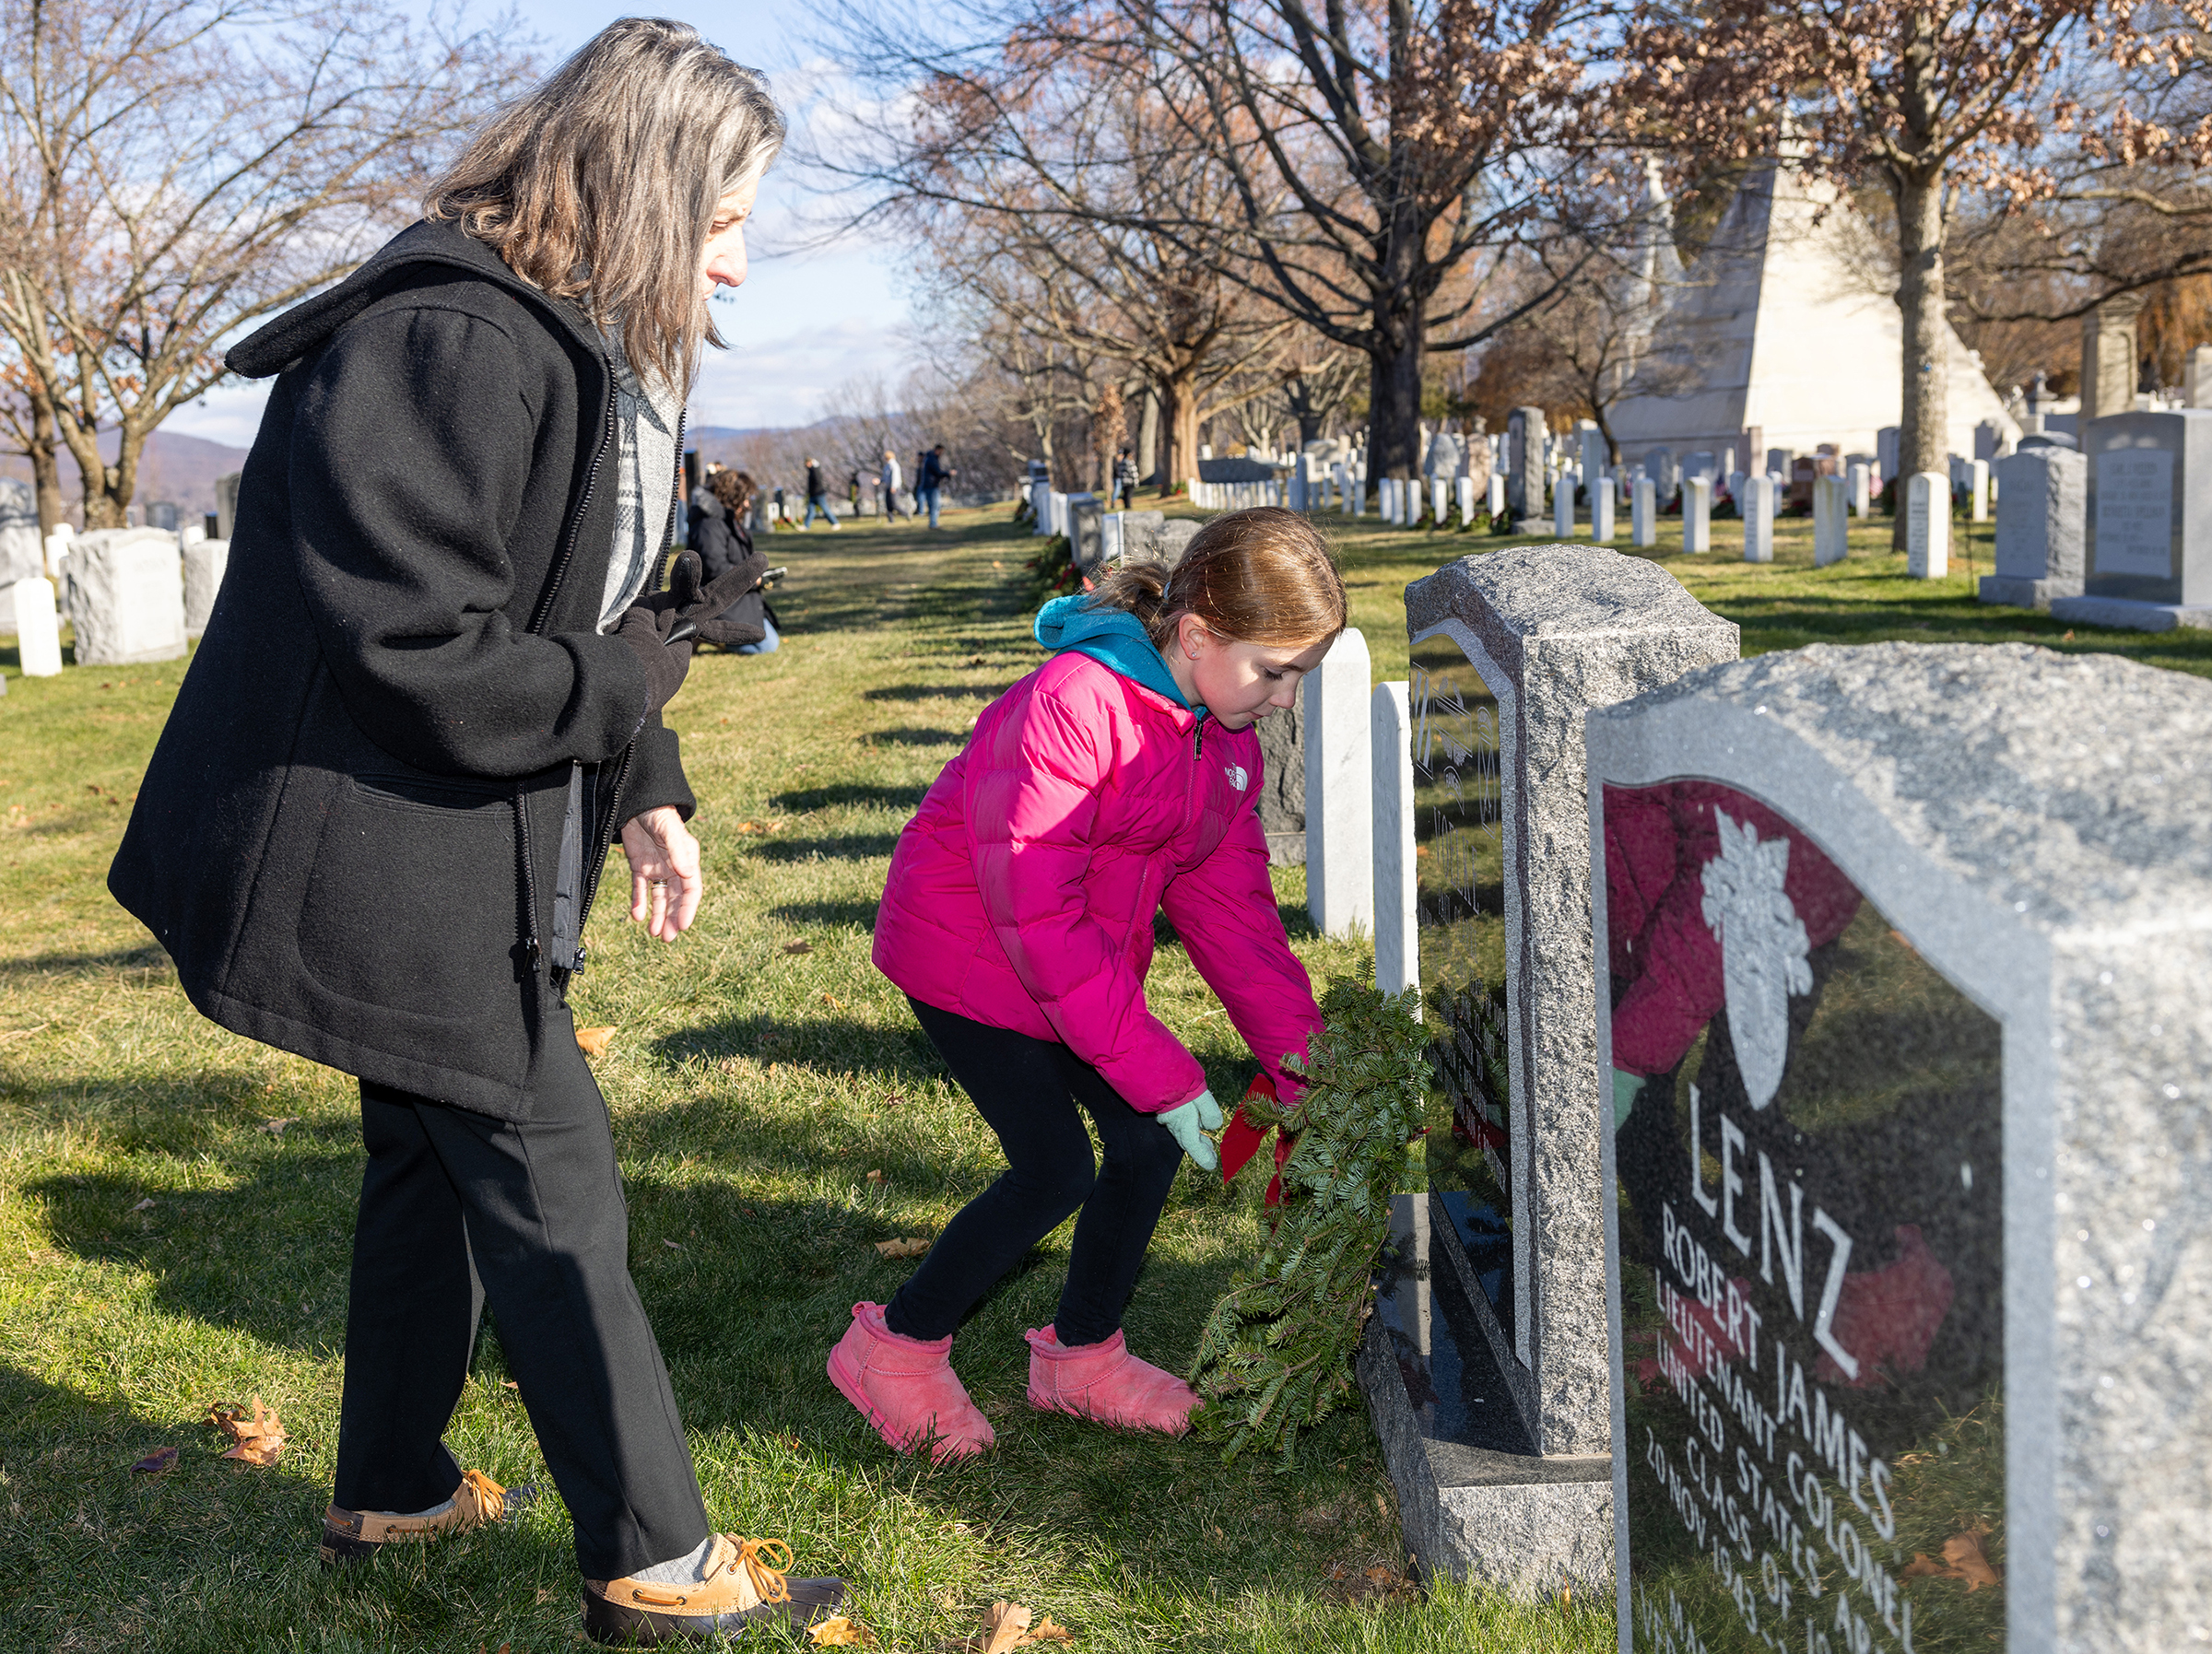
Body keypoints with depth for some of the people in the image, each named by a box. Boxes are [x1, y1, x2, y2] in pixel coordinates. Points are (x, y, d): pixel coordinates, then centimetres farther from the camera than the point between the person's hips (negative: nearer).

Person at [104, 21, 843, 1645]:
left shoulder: (590, 352, 11)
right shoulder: (450, 347, -24)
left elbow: (590, 627, 17)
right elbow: (422, 657, -28)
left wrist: (642, 794, 5)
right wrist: (634, 680, -15)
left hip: (473, 867, 11)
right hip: (397, 870, -10)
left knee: (439, 1159, 21)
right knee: (555, 1193, -2)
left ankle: (392, 1490, 39)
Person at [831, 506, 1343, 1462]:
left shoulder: (1226, 735, -2)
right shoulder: (1073, 704, -31)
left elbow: (1228, 902, 1)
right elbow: (1035, 914, -31)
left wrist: (1301, 1056, -8)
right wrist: (1161, 1071, -30)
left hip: (1088, 960, 8)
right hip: (969, 951, -8)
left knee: (1150, 1141, 3)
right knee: (1056, 1169, -10)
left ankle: (1080, 1356, 24)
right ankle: (895, 1349, 11)